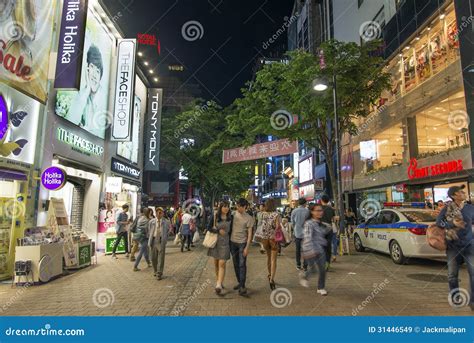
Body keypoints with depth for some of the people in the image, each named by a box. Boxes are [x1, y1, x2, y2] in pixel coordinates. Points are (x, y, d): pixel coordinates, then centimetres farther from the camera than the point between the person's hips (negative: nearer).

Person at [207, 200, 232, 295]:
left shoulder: (230, 218, 2)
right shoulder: (215, 217, -1)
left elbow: (231, 230, 8)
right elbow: (209, 228, -2)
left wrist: (230, 242, 4)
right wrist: (218, 231, -16)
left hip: (225, 242, -1)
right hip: (215, 242, 1)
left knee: (222, 264, -10)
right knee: (216, 263, 10)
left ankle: (219, 285, -13)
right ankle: (218, 281, 27)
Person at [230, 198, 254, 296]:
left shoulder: (248, 218, -9)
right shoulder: (233, 214, 1)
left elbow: (249, 233, -7)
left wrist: (247, 247, -12)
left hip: (242, 243, -4)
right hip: (232, 242, 4)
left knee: (242, 265, -5)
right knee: (235, 264, 12)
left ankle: (242, 286, 1)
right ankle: (239, 282, 26)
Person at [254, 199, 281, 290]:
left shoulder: (263, 214, -3)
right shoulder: (276, 215, -12)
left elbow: (261, 225, 0)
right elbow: (278, 227, -15)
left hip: (264, 237, 4)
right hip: (273, 238, -4)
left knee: (268, 257, 22)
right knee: (273, 259, 1)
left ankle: (270, 275, 36)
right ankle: (272, 279, -11)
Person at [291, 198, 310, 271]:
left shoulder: (294, 211, -6)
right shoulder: (307, 211, -12)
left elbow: (292, 222, 3)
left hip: (297, 233, 2)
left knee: (298, 249, 12)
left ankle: (298, 265, 17)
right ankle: (305, 265, 11)